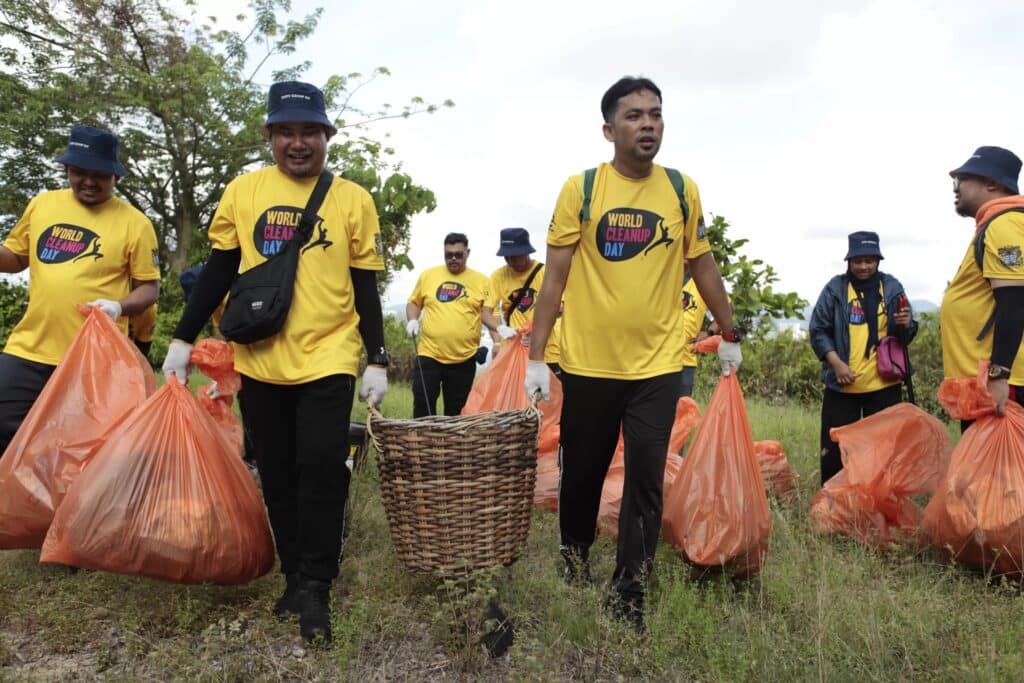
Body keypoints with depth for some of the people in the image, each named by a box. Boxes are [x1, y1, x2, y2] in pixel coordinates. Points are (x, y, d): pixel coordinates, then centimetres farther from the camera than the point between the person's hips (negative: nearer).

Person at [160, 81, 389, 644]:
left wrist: (378, 360, -1)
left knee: (321, 468, -9)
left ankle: (315, 588, 7)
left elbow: (364, 286, 4)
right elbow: (218, 271, 10)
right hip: (259, 360, 2)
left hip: (327, 359, -2)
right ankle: (295, 578, 25)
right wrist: (183, 338, 6)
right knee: (277, 475, 9)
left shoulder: (353, 200, 3)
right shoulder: (242, 191, 6)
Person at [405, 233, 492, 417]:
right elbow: (414, 302, 17)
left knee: (456, 411, 10)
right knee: (422, 407, -1)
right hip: (429, 354, 0)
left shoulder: (481, 281, 4)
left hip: (464, 359, 0)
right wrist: (412, 320, -3)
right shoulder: (428, 275, 6)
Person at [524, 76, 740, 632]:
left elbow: (703, 268, 14)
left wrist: (729, 335, 18)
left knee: (646, 484, 0)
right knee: (582, 476, 14)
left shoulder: (683, 191, 4)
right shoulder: (580, 189, -3)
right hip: (588, 364, -1)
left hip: (657, 365, 1)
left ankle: (628, 596, 15)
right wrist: (536, 357, -7)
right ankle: (573, 563, 39)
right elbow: (555, 277, -3)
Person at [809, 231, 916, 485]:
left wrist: (906, 325, -14)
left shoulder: (891, 287, 4)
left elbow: (904, 338, 9)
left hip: (883, 384, 2)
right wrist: (836, 363, -12)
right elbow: (817, 330, -1)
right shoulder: (835, 287, -2)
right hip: (842, 384, -1)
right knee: (834, 447, 3)